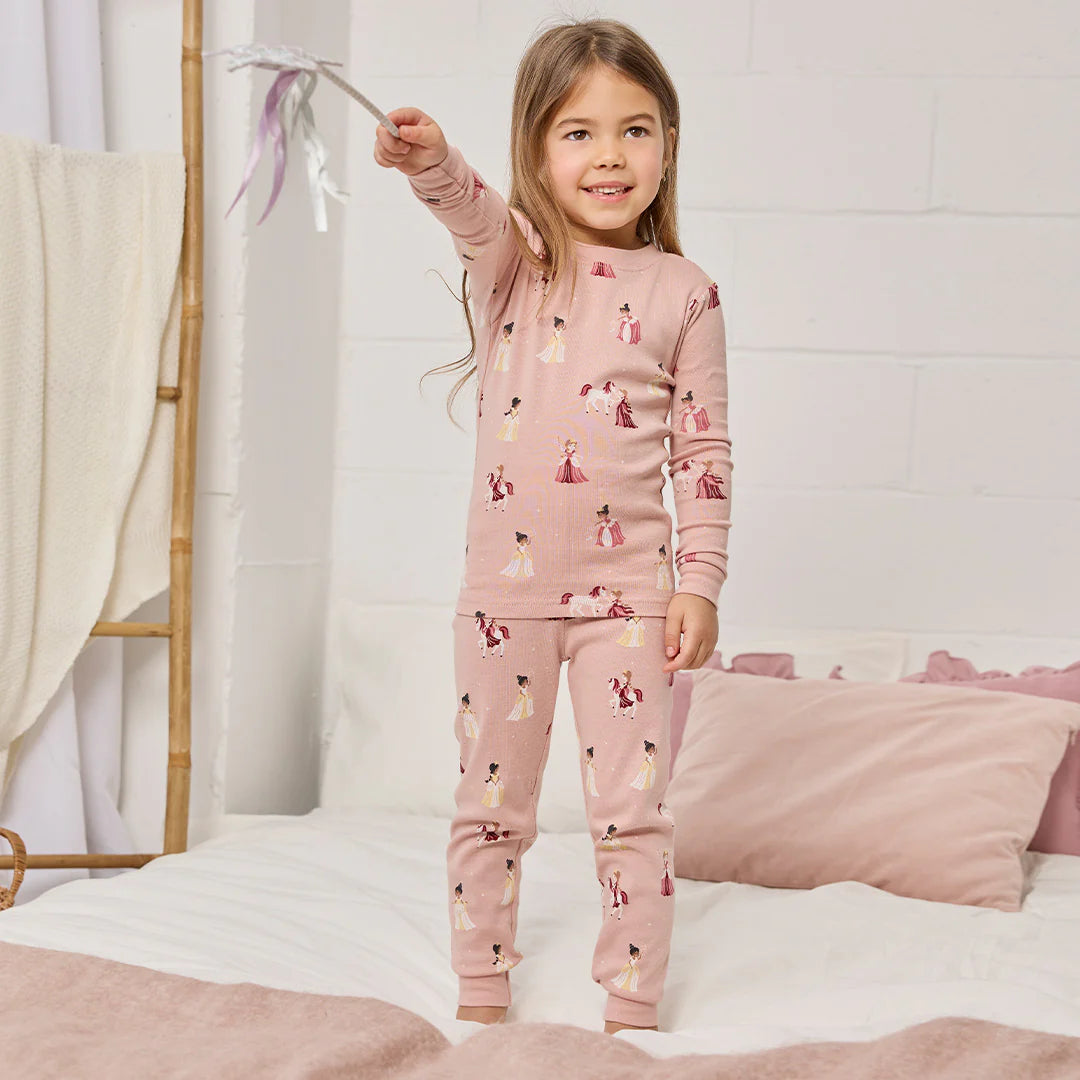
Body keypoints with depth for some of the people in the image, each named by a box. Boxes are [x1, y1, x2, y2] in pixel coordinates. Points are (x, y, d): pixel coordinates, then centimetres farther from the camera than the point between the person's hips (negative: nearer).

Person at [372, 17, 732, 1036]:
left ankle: (631, 1010, 19)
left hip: (630, 595, -1)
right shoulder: (510, 256, -1)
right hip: (505, 587, 1)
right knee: (489, 804, 12)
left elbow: (704, 451, 1)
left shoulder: (683, 292, -1)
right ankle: (481, 991, 29)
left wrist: (700, 583, -5)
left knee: (633, 815, 4)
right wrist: (428, 158, -48)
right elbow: (469, 205, -25)